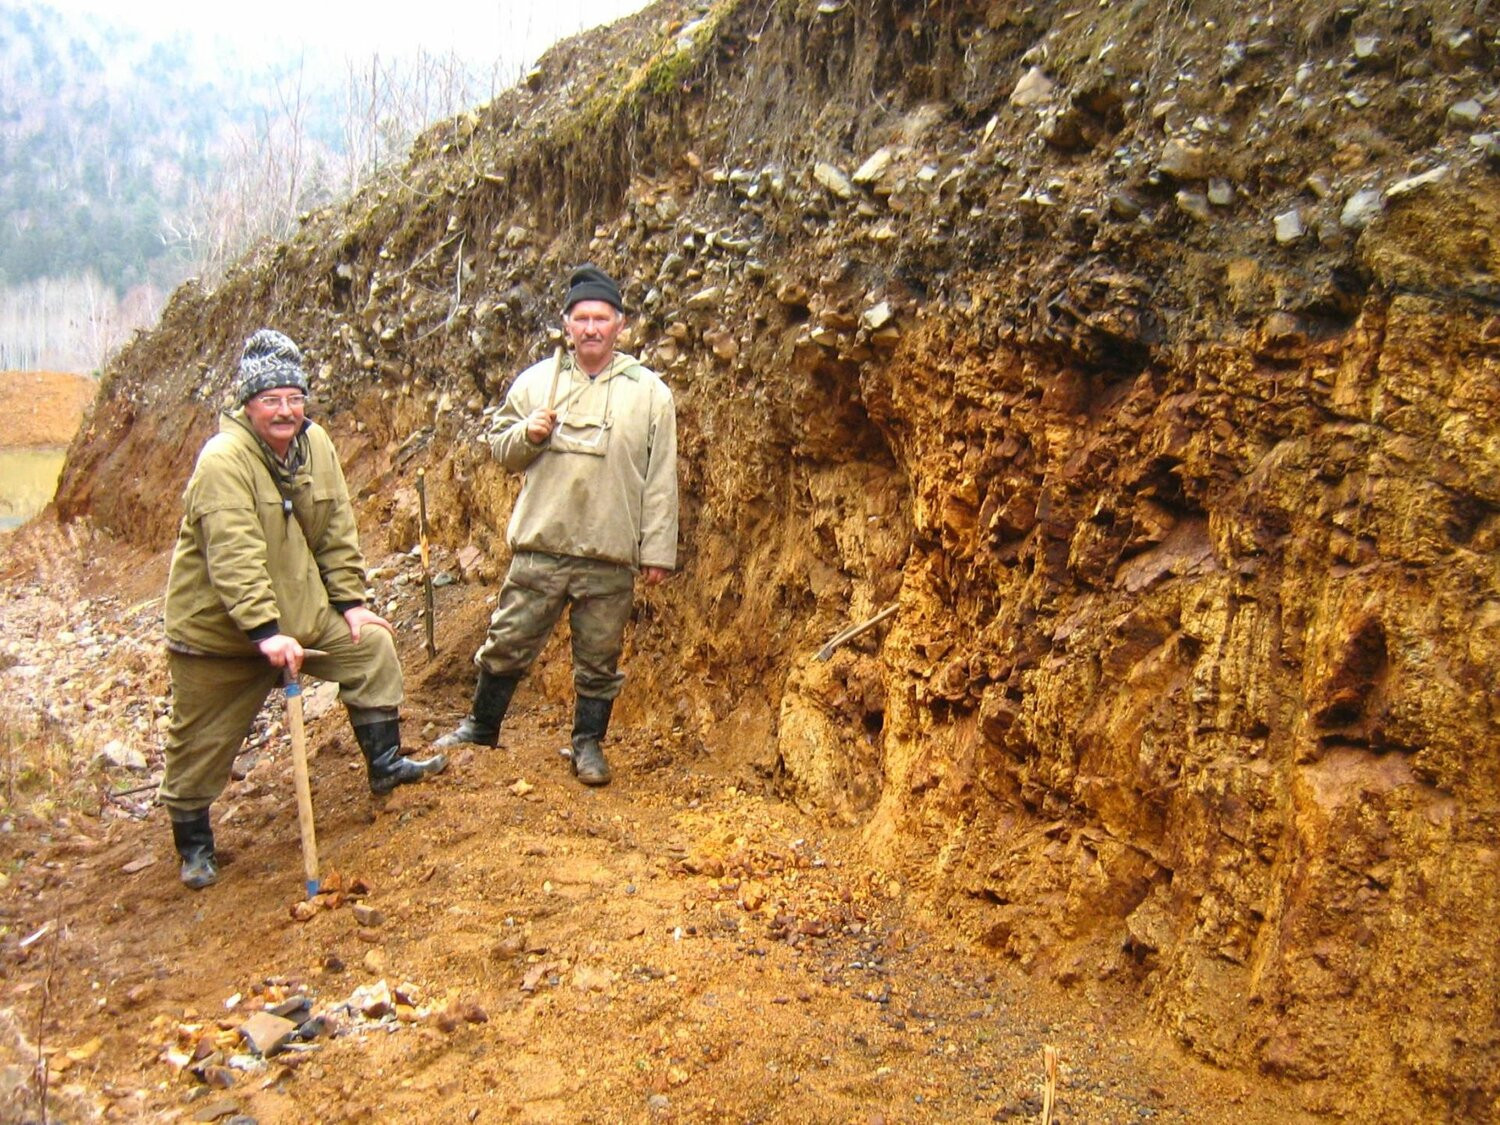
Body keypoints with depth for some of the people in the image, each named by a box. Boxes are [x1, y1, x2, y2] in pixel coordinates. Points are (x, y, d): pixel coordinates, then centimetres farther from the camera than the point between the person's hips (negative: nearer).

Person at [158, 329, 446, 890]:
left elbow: (337, 532, 4)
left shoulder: (315, 444, -2)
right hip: (218, 627, -6)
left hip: (302, 611, 6)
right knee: (205, 739, 5)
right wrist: (264, 632, -38)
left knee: (372, 645, 4)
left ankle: (385, 764, 17)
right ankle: (193, 843, 25)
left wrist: (350, 601, 1)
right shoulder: (223, 461, -24)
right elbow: (234, 559, -32)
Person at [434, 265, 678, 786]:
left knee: (599, 658, 10)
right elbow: (499, 446, 13)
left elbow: (661, 481, 1)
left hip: (611, 556, -1)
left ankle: (588, 743, 28)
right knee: (507, 643, 11)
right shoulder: (535, 381, 6)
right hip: (539, 547, 1)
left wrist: (657, 549, -2)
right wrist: (527, 434, -9)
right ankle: (481, 725, 32)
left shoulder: (649, 392, 1)